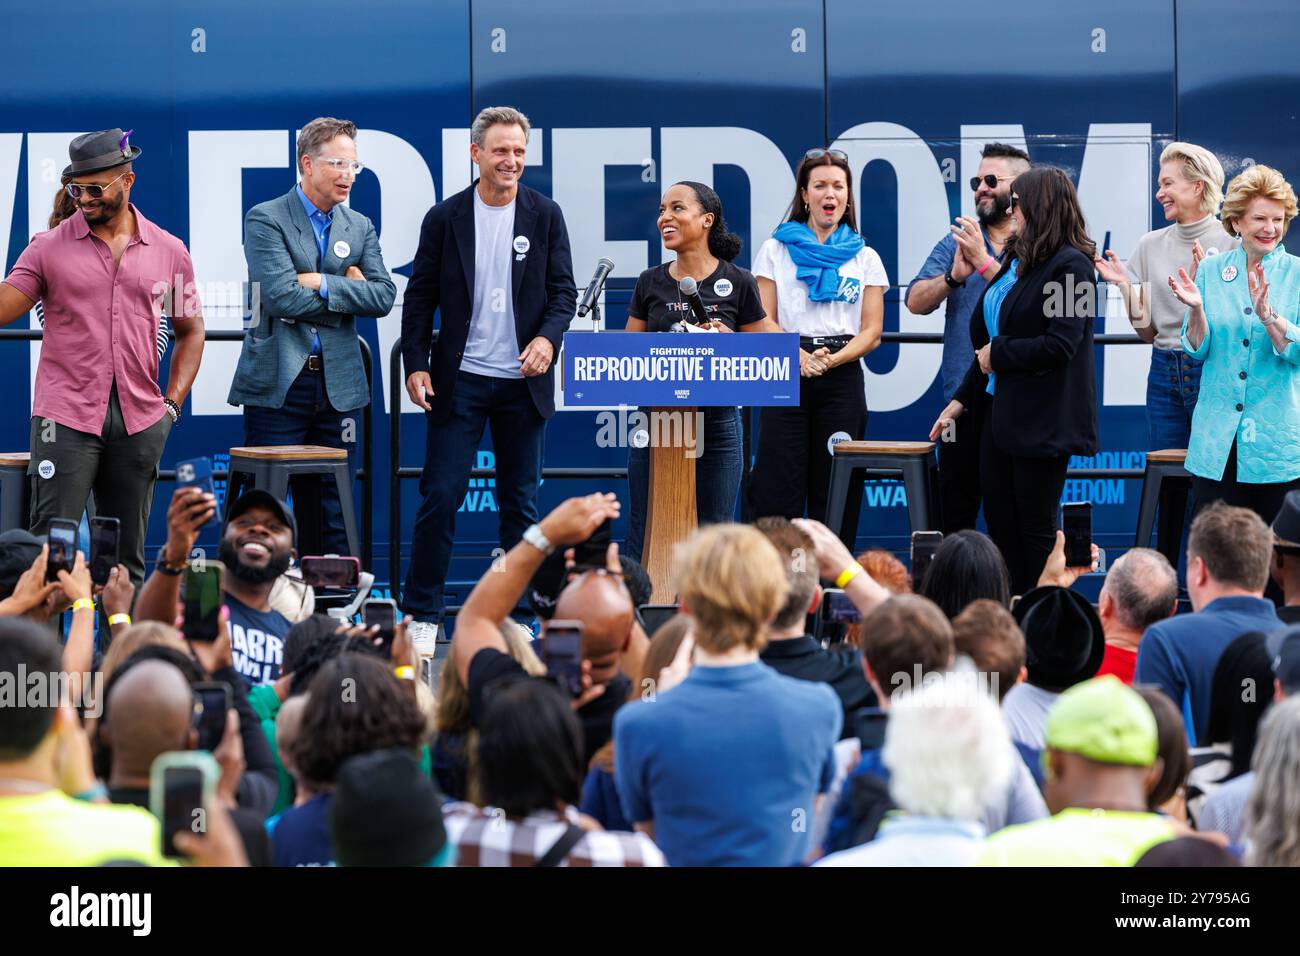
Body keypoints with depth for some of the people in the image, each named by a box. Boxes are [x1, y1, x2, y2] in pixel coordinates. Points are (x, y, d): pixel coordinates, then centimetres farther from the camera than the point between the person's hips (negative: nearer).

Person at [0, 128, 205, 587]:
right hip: (66, 417, -2)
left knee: (128, 554, 9)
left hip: (140, 423, 3)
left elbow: (190, 332, 16)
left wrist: (172, 403, 6)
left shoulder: (169, 252, 8)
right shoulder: (49, 247, 1)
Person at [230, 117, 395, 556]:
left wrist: (323, 284, -11)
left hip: (339, 384, 5)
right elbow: (280, 296, -15)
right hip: (277, 383, -5)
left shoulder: (360, 227, 13)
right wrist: (348, 290, -6)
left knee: (332, 511, 7)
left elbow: (384, 297, 0)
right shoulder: (265, 220, -3)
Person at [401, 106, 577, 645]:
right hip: (459, 378, -1)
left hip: (523, 379, 1)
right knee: (440, 496, -5)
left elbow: (563, 292, 3)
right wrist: (415, 364, -5)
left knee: (521, 501, 8)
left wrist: (548, 338, -16)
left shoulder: (545, 216, 3)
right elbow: (420, 297, 4)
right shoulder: (445, 218, 1)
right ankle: (422, 614, 3)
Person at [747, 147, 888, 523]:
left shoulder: (864, 258, 13)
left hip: (842, 379, 1)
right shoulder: (776, 250, 9)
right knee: (777, 493, -9)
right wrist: (800, 357, -17)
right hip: (786, 377, -1)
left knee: (832, 499, 1)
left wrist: (831, 360, -12)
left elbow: (871, 332, 7)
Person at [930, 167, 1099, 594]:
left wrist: (997, 355, -12)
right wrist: (961, 400, 16)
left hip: (1043, 420, -9)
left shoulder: (1071, 265, -13)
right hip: (1001, 410, 9)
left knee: (1035, 529, 0)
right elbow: (986, 340, 18)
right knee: (998, 522, 11)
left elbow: (1060, 345, -21)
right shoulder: (1015, 259, 13)